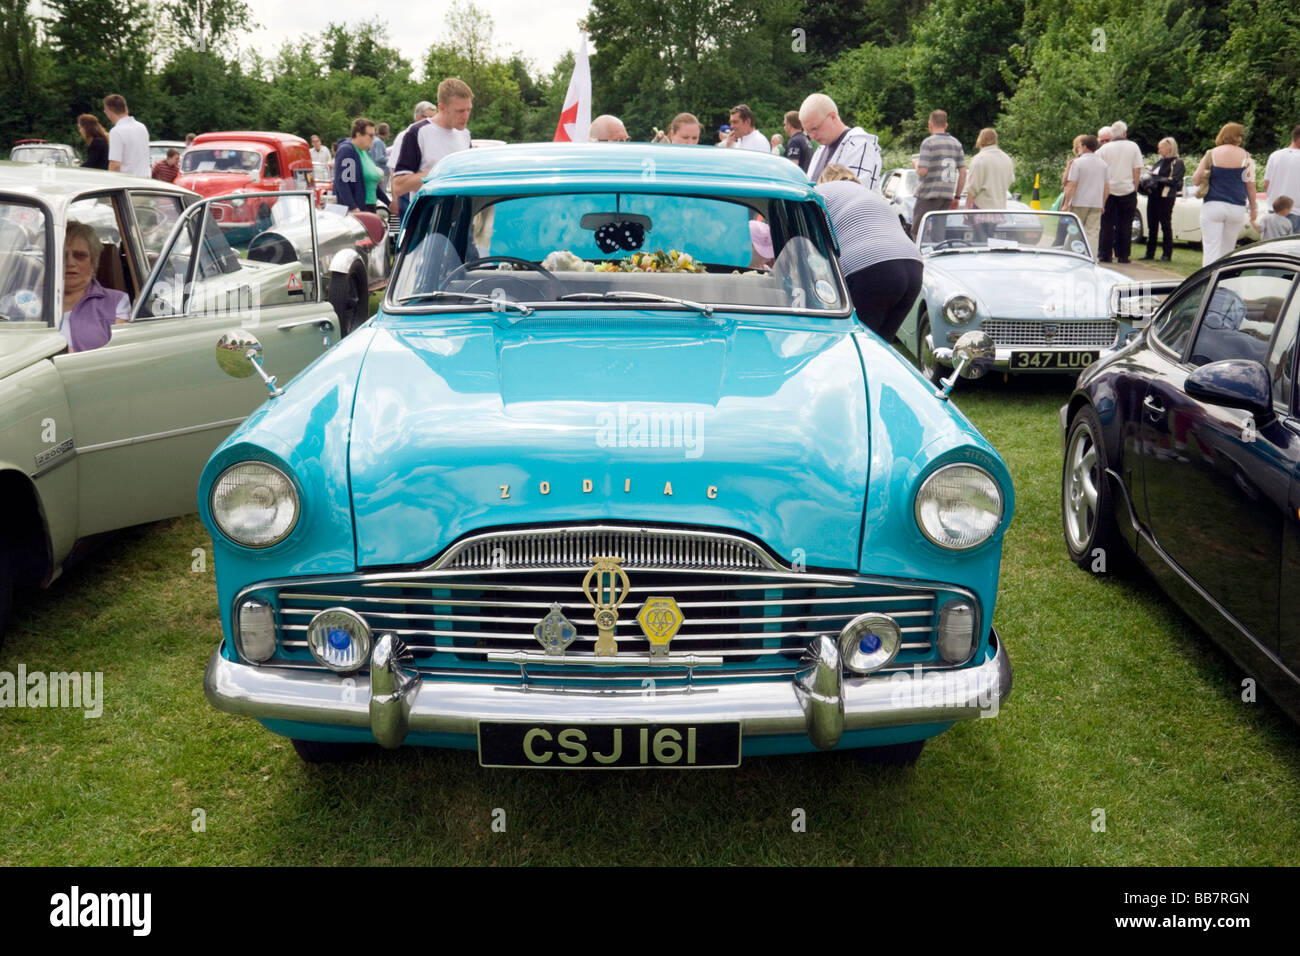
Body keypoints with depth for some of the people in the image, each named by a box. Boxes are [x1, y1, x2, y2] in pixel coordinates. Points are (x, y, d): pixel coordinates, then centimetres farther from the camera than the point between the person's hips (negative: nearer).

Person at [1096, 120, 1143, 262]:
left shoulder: (1105, 148, 1)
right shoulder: (1133, 147, 2)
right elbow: (1137, 170, 1)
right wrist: (1135, 189, 10)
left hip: (1108, 190, 0)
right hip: (1127, 191, 0)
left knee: (1107, 224, 3)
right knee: (1125, 224, 3)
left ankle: (1105, 255, 3)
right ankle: (1123, 255, 3)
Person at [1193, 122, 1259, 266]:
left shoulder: (1211, 154, 2)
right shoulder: (1246, 157, 3)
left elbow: (1196, 179, -2)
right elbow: (1250, 185, 3)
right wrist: (1252, 209, 12)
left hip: (1212, 206, -1)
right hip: (1237, 209, 1)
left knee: (1210, 250, -4)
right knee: (1227, 252, 14)